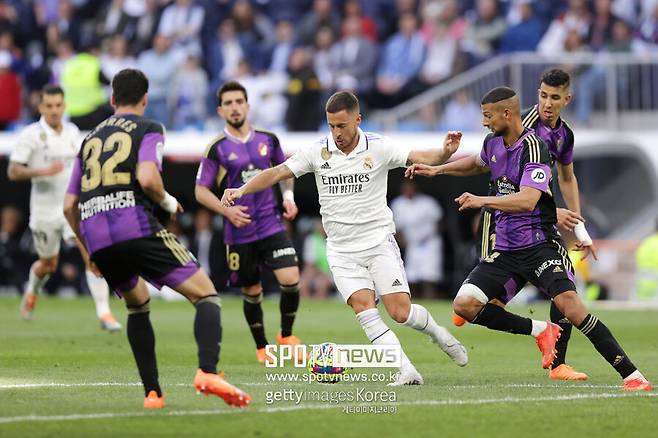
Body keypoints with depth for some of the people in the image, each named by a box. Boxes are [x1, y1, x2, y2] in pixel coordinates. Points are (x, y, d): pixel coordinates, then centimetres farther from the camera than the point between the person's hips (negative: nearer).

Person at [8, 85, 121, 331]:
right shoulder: (31, 135, -10)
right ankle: (32, 293, 48)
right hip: (45, 210, -3)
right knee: (48, 264, 13)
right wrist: (43, 171, -27)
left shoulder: (72, 132, 4)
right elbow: (13, 172, -14)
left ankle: (104, 313, -16)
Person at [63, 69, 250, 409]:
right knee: (206, 294, -2)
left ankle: (152, 392, 16)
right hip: (136, 227, -6)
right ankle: (208, 371, -28)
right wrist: (168, 201, 8)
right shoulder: (148, 129, 9)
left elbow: (69, 206, 24)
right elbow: (147, 178, -12)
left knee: (138, 304, 28)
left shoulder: (90, 138, 25)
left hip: (95, 238, 6)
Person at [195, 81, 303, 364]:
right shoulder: (217, 149, -5)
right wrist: (227, 211, -16)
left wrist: (288, 196, 5)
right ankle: (261, 347, 28)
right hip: (239, 232, -2)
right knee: (252, 292, 7)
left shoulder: (268, 140, 4)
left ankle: (286, 335, 10)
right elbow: (201, 190, -2)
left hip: (271, 224, 2)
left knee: (290, 280, -14)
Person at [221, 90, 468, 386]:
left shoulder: (379, 148, -4)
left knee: (400, 312, -9)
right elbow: (277, 173, -1)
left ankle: (436, 331, 24)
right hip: (342, 252, 1)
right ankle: (406, 371, -18)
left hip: (379, 242, -1)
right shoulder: (318, 152, 0)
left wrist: (445, 152, -31)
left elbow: (419, 158, -11)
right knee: (363, 308, -19)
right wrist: (241, 190, -15)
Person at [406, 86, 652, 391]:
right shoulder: (493, 143, 9)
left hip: (539, 244, -7)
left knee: (568, 303, -28)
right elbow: (477, 163, 36)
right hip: (505, 249, 8)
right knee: (464, 305, -10)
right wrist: (436, 169, 30)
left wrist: (483, 201, -36)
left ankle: (632, 376, -23)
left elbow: (527, 200, -28)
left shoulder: (533, 147, -15)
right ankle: (541, 331, 5)